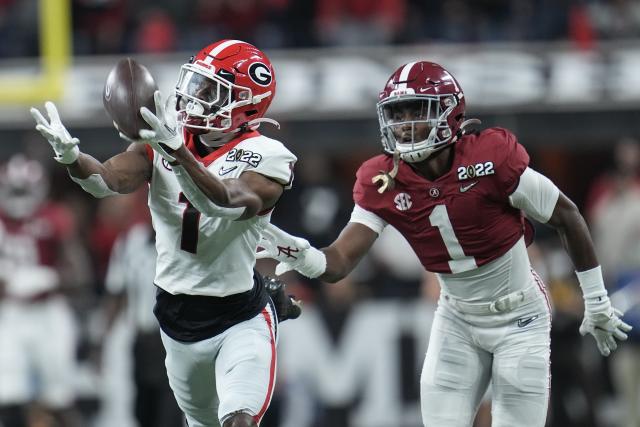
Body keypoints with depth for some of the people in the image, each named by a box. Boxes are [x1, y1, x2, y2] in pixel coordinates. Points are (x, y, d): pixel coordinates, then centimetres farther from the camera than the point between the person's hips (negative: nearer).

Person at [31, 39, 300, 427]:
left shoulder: (264, 158, -15)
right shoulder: (162, 140, -3)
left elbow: (227, 203, -35)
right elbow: (109, 179, -19)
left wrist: (176, 151, -50)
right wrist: (70, 155, -42)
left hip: (240, 320, -5)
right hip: (178, 318, 5)